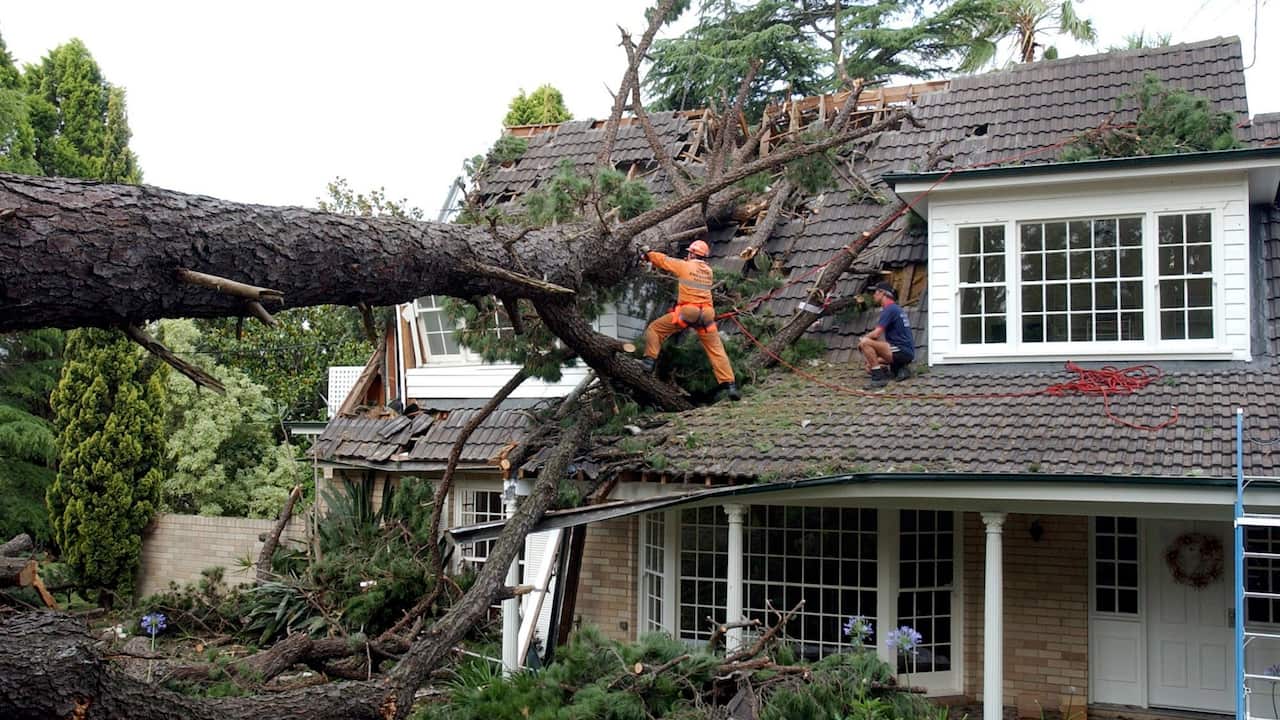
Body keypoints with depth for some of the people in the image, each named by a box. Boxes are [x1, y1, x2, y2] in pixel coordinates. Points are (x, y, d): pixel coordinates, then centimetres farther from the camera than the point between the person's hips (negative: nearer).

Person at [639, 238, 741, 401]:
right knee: (716, 350, 6)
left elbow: (663, 261, 9)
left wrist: (648, 252, 27)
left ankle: (649, 361, 7)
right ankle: (730, 385, -1)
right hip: (706, 314, 5)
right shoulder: (708, 270, 14)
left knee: (654, 329, 14)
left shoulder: (685, 266, -2)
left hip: (685, 312, -4)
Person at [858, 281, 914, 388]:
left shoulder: (890, 309, -11)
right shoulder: (896, 309, 20)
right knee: (870, 365, 17)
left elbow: (876, 334, -18)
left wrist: (863, 339, 2)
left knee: (865, 343, -20)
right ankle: (900, 367, 7)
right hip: (907, 353, 10)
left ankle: (878, 377, -20)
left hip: (902, 351, -10)